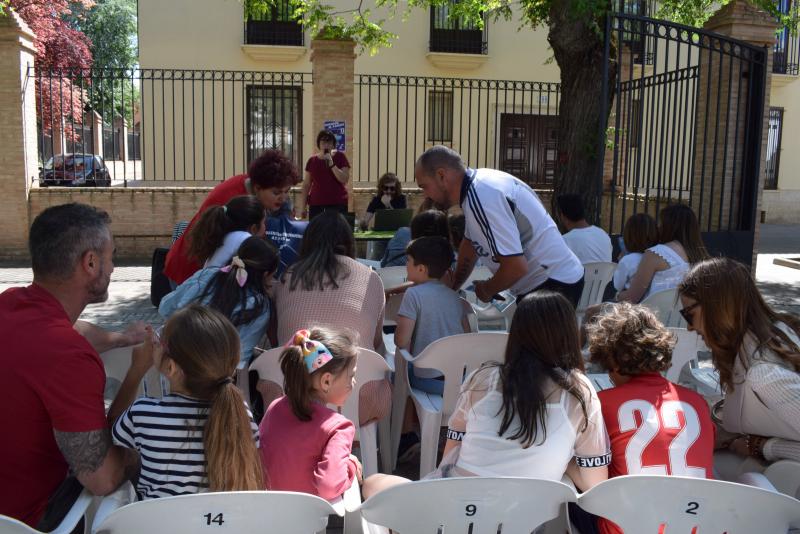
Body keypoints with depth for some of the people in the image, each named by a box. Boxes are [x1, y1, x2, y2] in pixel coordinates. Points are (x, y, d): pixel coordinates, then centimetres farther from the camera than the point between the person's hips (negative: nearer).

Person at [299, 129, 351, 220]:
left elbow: (344, 180, -6)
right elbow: (306, 185, 10)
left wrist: (331, 163, -14)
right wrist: (303, 206, 5)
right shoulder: (312, 160, 9)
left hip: (337, 204, -2)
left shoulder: (340, 156, 3)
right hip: (316, 205, 2)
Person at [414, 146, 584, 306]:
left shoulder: (481, 197, -26)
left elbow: (516, 267, -28)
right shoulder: (479, 182, 4)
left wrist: (486, 290, -9)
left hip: (551, 285, -10)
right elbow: (470, 243, 18)